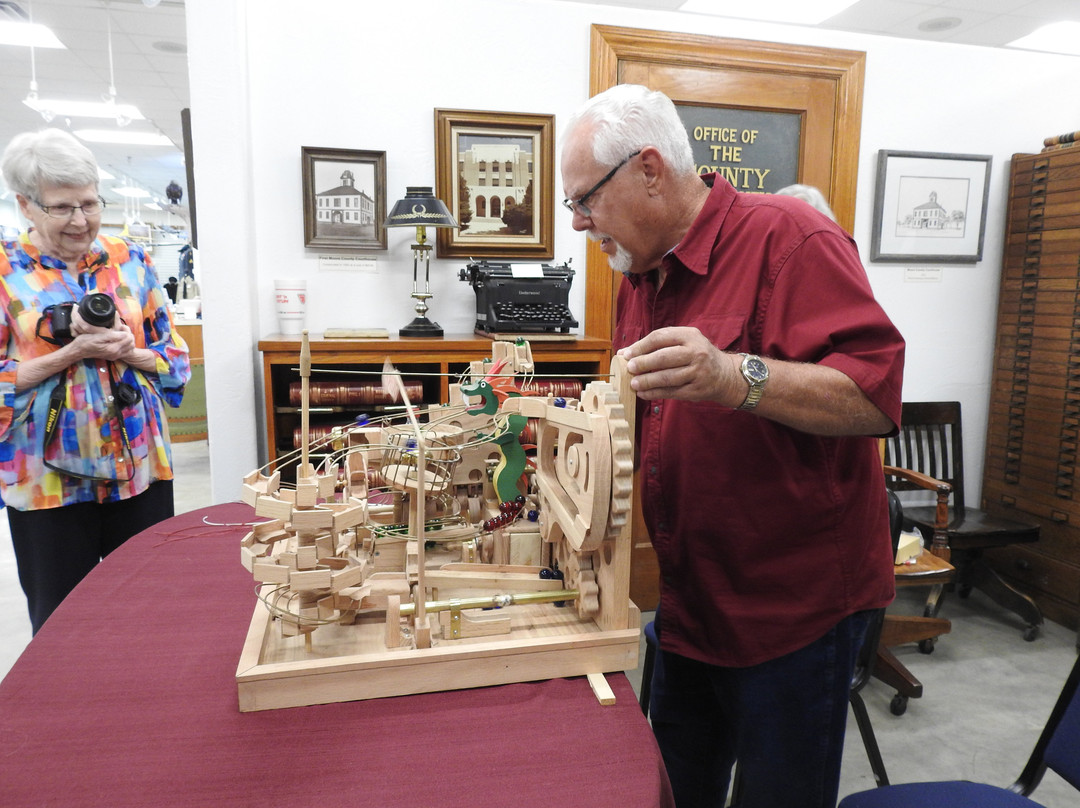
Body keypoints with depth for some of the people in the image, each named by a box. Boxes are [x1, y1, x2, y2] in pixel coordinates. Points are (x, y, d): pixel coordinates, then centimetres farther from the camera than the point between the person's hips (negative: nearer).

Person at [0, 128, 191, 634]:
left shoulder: (131, 263, 4)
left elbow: (176, 358, 5)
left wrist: (124, 352, -14)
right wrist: (74, 352, -18)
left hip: (140, 467, 2)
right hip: (47, 478, -2)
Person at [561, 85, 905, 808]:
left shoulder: (787, 236, -16)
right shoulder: (641, 274, 9)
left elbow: (876, 393, -26)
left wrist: (733, 377, -38)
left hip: (794, 606, -7)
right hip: (689, 603, 7)